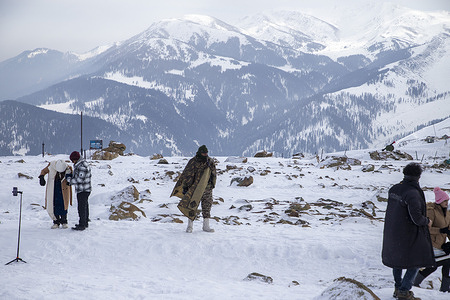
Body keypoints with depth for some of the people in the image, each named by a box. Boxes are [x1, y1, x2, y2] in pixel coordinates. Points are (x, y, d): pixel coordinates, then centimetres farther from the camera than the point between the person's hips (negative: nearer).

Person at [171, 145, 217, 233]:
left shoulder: (210, 161, 6)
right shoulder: (193, 162, -6)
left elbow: (213, 174, 18)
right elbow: (186, 175, -4)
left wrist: (212, 184, 15)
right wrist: (185, 187, -6)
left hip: (207, 189, 4)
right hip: (194, 189, -4)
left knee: (207, 207, 7)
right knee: (192, 207, -4)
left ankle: (206, 226, 15)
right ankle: (190, 226, 5)